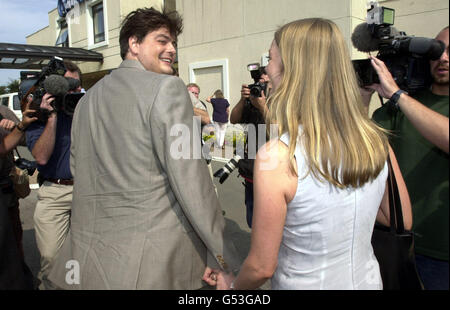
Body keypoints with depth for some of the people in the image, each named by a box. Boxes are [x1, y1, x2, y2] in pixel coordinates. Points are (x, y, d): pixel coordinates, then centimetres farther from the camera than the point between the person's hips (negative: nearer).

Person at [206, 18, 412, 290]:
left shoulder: (275, 156, -29)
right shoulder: (376, 141, -14)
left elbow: (262, 267, -20)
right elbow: (402, 221, 1)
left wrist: (233, 285, 0)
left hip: (305, 284, -5)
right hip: (368, 281, 5)